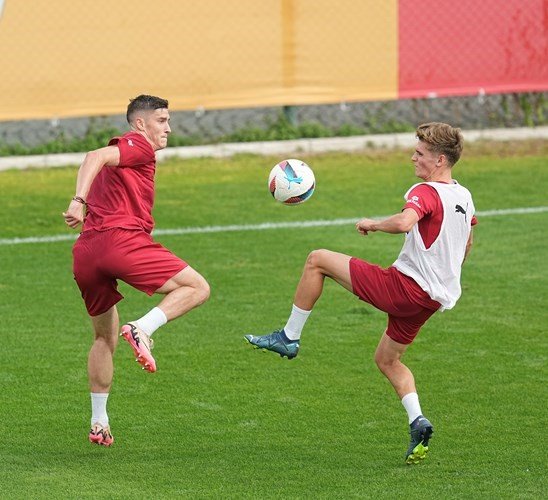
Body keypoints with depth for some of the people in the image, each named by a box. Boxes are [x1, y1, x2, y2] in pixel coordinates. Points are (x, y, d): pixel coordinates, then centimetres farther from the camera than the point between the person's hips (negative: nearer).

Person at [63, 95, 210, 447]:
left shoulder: (125, 151, 31)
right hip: (122, 240, -9)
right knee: (198, 288, -2)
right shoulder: (138, 145, 4)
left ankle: (99, 423, 22)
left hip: (86, 253, 9)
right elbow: (96, 157, -13)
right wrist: (79, 202, -26)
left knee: (105, 337, 22)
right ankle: (143, 329, -22)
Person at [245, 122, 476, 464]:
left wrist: (373, 224, -17)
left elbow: (404, 222, -36)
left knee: (317, 260, 0)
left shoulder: (426, 192, -15)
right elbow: (466, 246, 29)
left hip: (403, 285, -9)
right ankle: (417, 421, 5)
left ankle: (289, 337, 7)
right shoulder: (464, 197, 12)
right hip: (435, 298, 9)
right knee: (387, 359, 25)